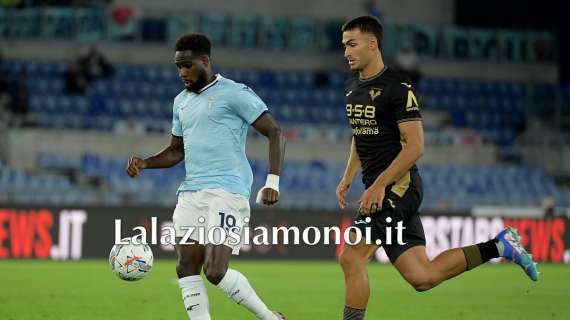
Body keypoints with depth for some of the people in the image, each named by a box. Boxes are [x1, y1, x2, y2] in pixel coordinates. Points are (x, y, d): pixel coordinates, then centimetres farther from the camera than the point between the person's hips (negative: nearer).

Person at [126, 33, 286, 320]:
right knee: (186, 268, -3)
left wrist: (272, 182, -13)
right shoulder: (181, 101, 19)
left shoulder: (234, 93, -4)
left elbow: (274, 133, -5)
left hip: (227, 191, -7)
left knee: (215, 272, -16)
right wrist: (144, 164, 9)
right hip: (191, 192, 7)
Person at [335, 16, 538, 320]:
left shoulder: (397, 87, -12)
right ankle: (498, 246, 17)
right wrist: (348, 177, 14)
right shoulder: (352, 87, 15)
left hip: (398, 185, -9)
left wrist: (378, 185, -21)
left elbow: (415, 146, -16)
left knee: (351, 258, -15)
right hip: (378, 186, 9)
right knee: (423, 277, 6)